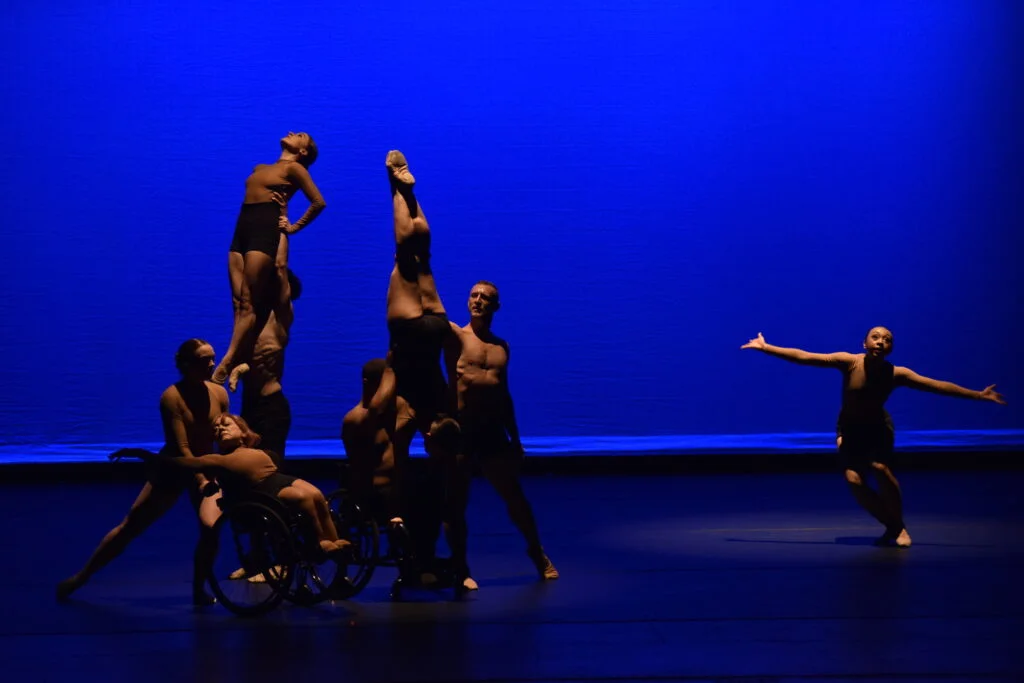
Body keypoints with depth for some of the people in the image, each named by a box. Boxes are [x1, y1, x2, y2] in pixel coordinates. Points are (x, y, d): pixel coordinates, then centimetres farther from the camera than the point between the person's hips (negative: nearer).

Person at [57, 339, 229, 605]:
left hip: (207, 468, 2)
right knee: (130, 527, 3)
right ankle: (82, 576, 19)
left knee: (211, 527, -23)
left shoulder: (219, 394, -10)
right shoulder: (172, 397, -21)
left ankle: (199, 590, 0)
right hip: (173, 468, -2)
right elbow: (181, 448, -25)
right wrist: (201, 482, -33)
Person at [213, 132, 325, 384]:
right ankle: (241, 364, -10)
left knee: (248, 303, -11)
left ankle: (224, 367, -18)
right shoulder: (260, 169, 23)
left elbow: (319, 202, -3)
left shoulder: (294, 168, 3)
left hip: (266, 234, -7)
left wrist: (294, 227, 0)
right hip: (242, 233, 7)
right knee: (239, 302, -4)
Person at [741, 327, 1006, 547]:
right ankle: (892, 526, 4)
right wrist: (765, 348, -28)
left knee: (880, 468, -27)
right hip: (849, 429, 0)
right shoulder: (850, 362, -23)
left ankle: (899, 526, -6)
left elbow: (938, 386, -16)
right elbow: (804, 357, -24)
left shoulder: (896, 374, -20)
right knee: (854, 480, -18)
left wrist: (979, 395, -18)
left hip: (878, 428, 0)